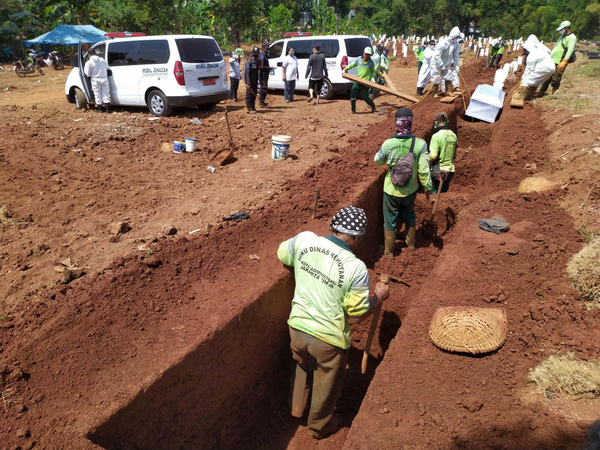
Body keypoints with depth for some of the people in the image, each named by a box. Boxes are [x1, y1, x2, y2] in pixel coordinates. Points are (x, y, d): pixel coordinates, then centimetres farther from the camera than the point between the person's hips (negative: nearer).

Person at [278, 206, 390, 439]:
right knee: (326, 385, 26)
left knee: (301, 368, 35)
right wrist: (379, 296, 0)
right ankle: (319, 426, 51)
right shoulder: (356, 268, -25)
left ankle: (296, 408, 59)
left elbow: (281, 254, 9)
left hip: (297, 327, 4)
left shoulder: (304, 239, -14)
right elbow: (356, 316, -16)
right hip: (328, 339, -4)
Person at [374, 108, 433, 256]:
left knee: (390, 220, 16)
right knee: (409, 217, 28)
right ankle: (411, 243, 45)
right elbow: (424, 170, -14)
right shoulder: (420, 144, -19)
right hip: (410, 190, 1)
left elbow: (378, 160, 0)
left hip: (391, 190, -1)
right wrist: (427, 187, 0)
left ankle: (389, 251, 29)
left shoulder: (388, 144, -19)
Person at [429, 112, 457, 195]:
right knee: (443, 193, 15)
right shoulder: (453, 135, 7)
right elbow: (454, 155, 15)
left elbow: (433, 155, -19)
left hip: (438, 170, -7)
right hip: (450, 170, 7)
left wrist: (427, 160, 0)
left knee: (433, 194, 1)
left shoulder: (436, 136, -15)